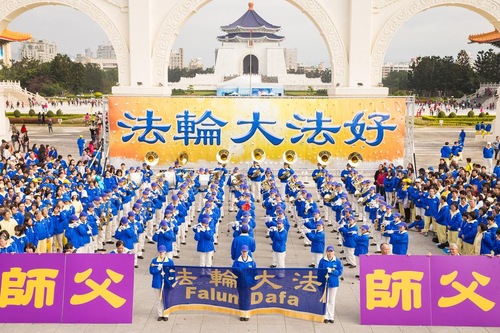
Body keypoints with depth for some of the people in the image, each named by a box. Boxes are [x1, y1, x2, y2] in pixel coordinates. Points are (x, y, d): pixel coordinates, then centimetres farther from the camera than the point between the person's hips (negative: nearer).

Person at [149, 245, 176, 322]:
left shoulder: (170, 261, -1)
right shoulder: (154, 260, 1)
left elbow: (173, 272, 0)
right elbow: (151, 271, -5)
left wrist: (172, 282, -6)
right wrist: (158, 268, -22)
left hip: (166, 283, -1)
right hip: (157, 283, 1)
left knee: (166, 299, 1)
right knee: (159, 299, 9)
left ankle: (166, 315, 15)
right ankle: (160, 314, 20)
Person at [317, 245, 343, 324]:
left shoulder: (337, 261, -3)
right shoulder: (322, 260, -4)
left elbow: (340, 272, -6)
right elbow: (319, 271, -2)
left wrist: (331, 271, -18)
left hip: (333, 283, 1)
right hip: (324, 283, -1)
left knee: (332, 300, 10)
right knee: (325, 300, 5)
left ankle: (331, 317, 18)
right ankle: (326, 316, 14)